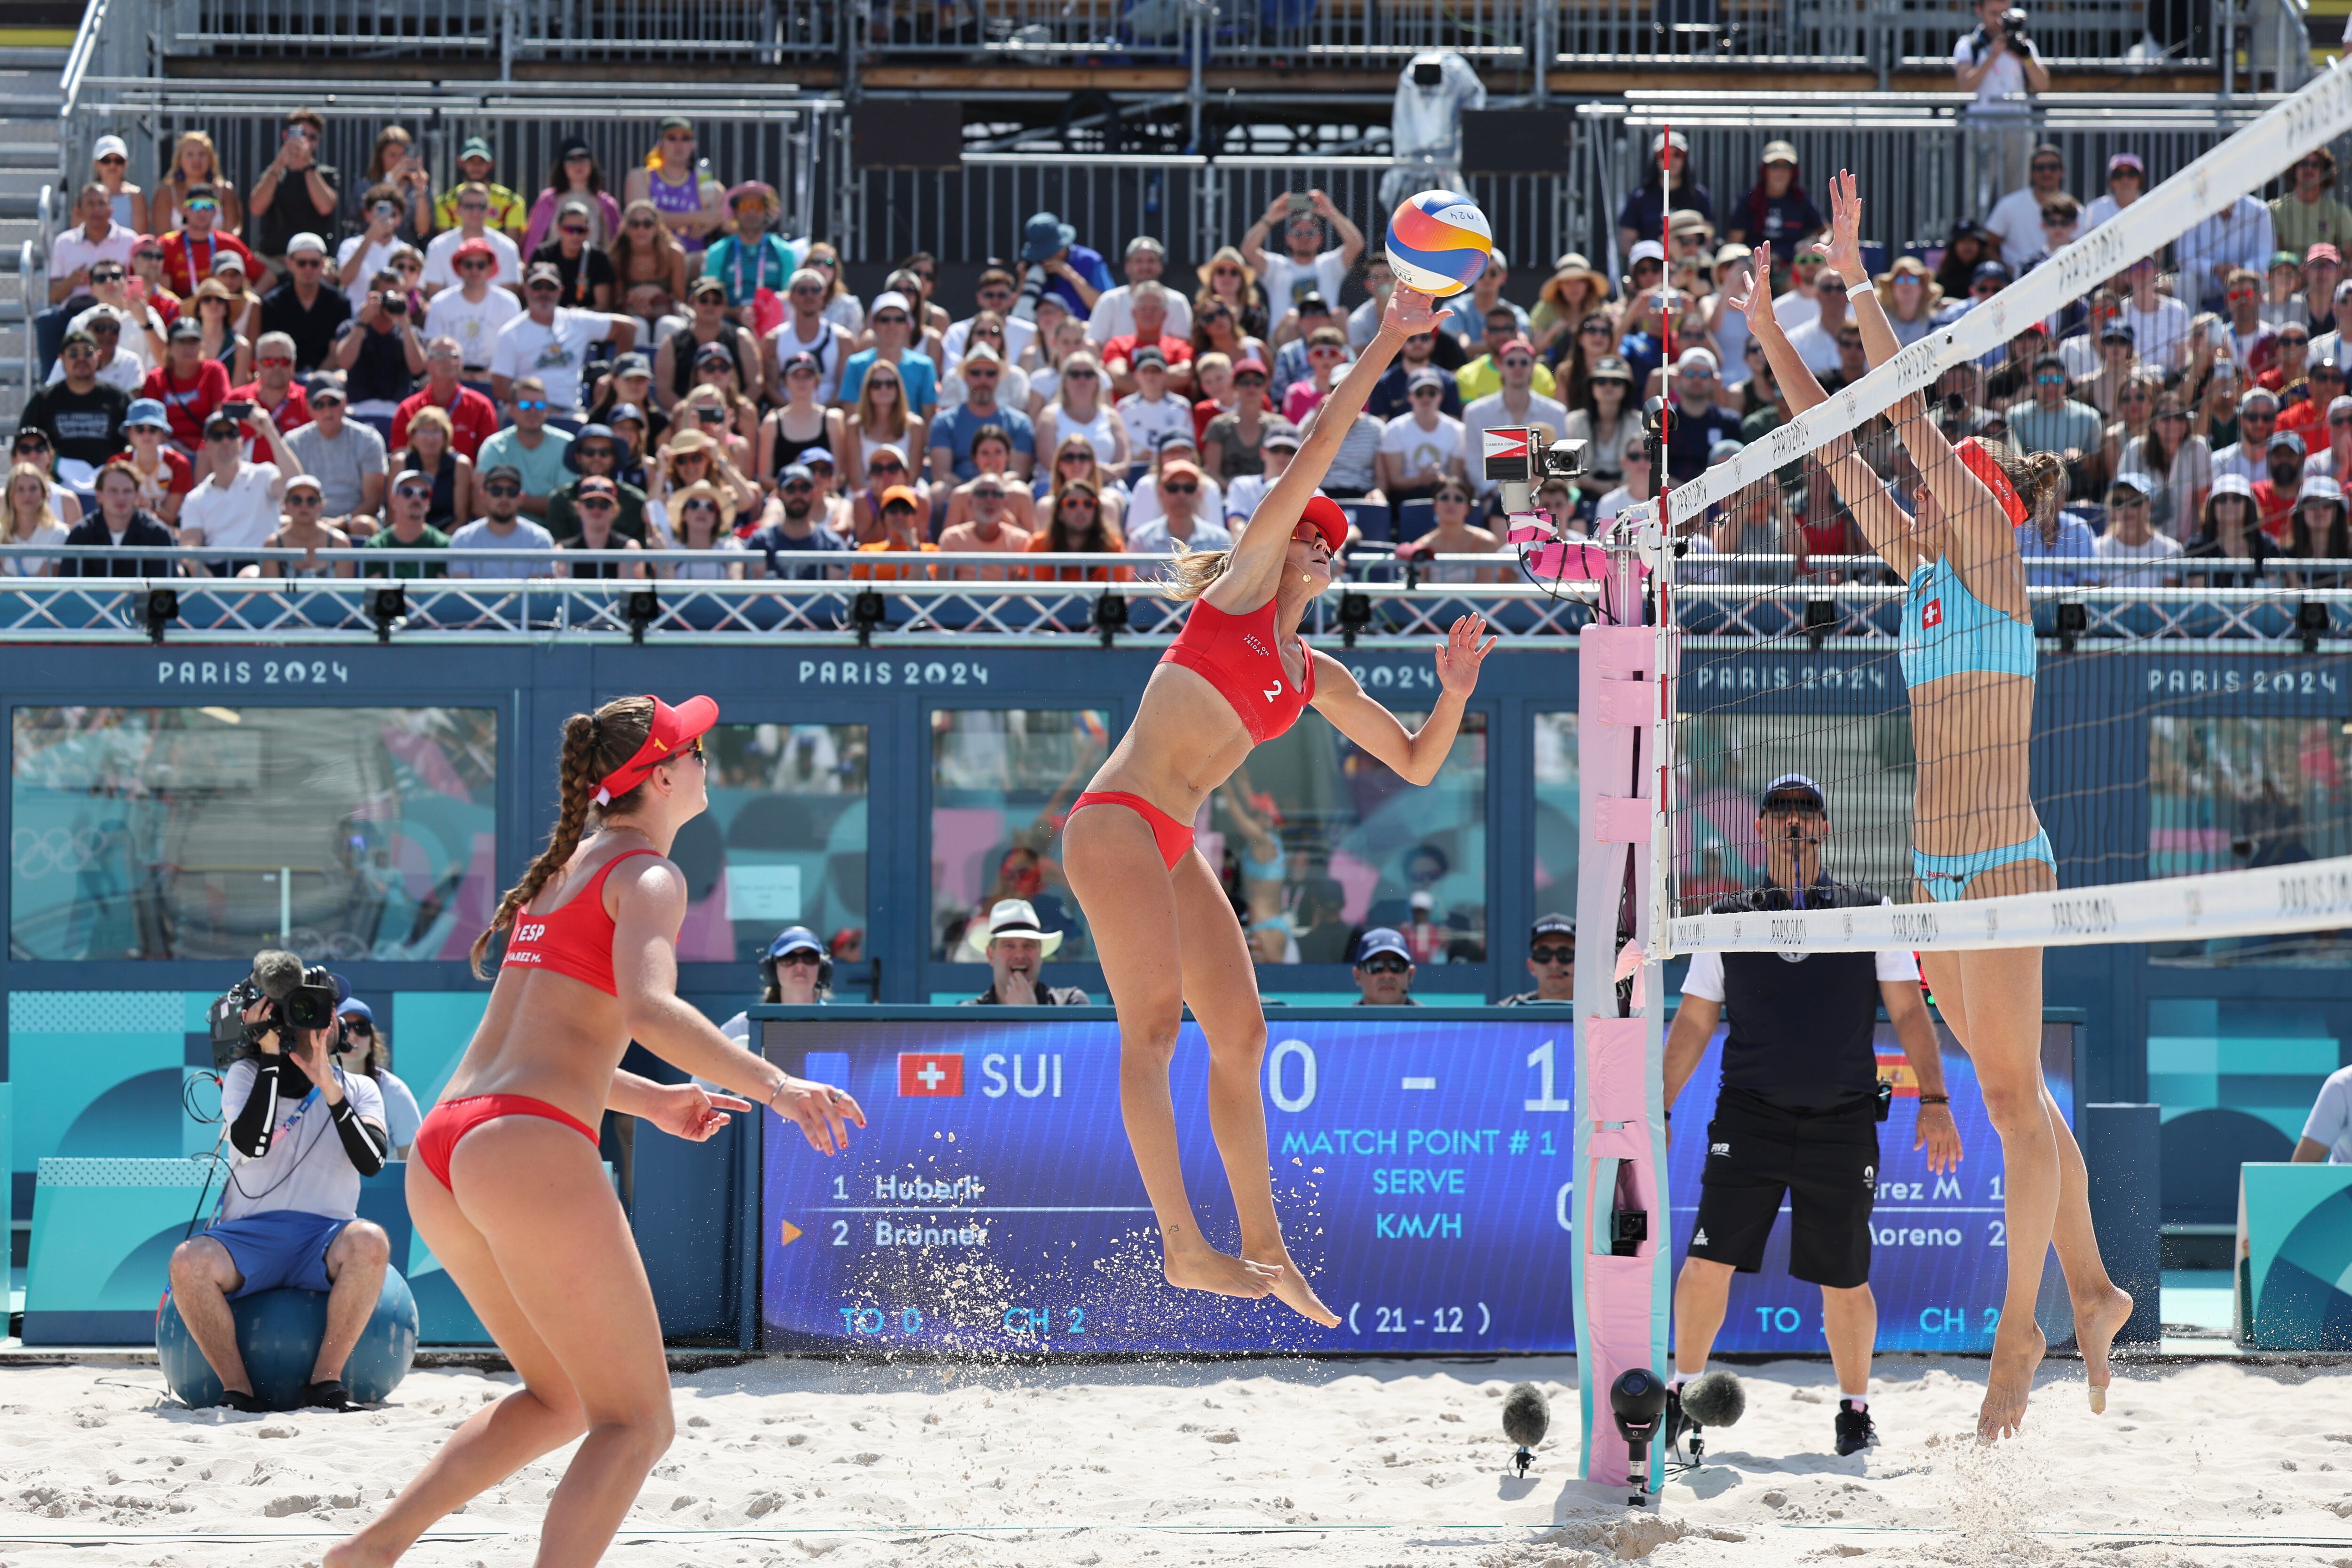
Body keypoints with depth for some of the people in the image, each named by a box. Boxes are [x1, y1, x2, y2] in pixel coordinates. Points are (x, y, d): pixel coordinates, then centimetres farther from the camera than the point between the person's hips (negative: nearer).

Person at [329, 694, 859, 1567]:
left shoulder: (565, 866, 23)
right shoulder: (645, 876, -4)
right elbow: (647, 1010, -23)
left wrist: (652, 1102, 32)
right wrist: (771, 1085, -29)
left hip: (441, 1154, 9)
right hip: (532, 1152, -9)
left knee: (563, 1400, 23)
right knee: (636, 1422, -3)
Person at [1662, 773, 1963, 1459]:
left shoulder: (1867, 914, 7)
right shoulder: (1728, 920, 9)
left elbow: (1909, 1011, 6)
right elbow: (1694, 1023, 12)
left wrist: (1934, 1100, -4)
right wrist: (1658, 1110, 6)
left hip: (1842, 1125, 0)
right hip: (1748, 1115, 0)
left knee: (1845, 1283, 4)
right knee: (1706, 1263, -8)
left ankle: (1855, 1408, 23)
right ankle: (1683, 1393, 11)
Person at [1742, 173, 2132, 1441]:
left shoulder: (1991, 559, -6)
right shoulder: (1920, 568, 13)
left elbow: (1912, 424, -14)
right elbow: (1841, 456, 15)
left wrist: (1857, 285, -16)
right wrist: (1774, 342, 12)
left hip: (2002, 861, -9)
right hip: (1939, 869, 9)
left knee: (2012, 1094, -8)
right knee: (2014, 1091, 13)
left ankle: (2019, 1331, -7)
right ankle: (2091, 1290, 21)